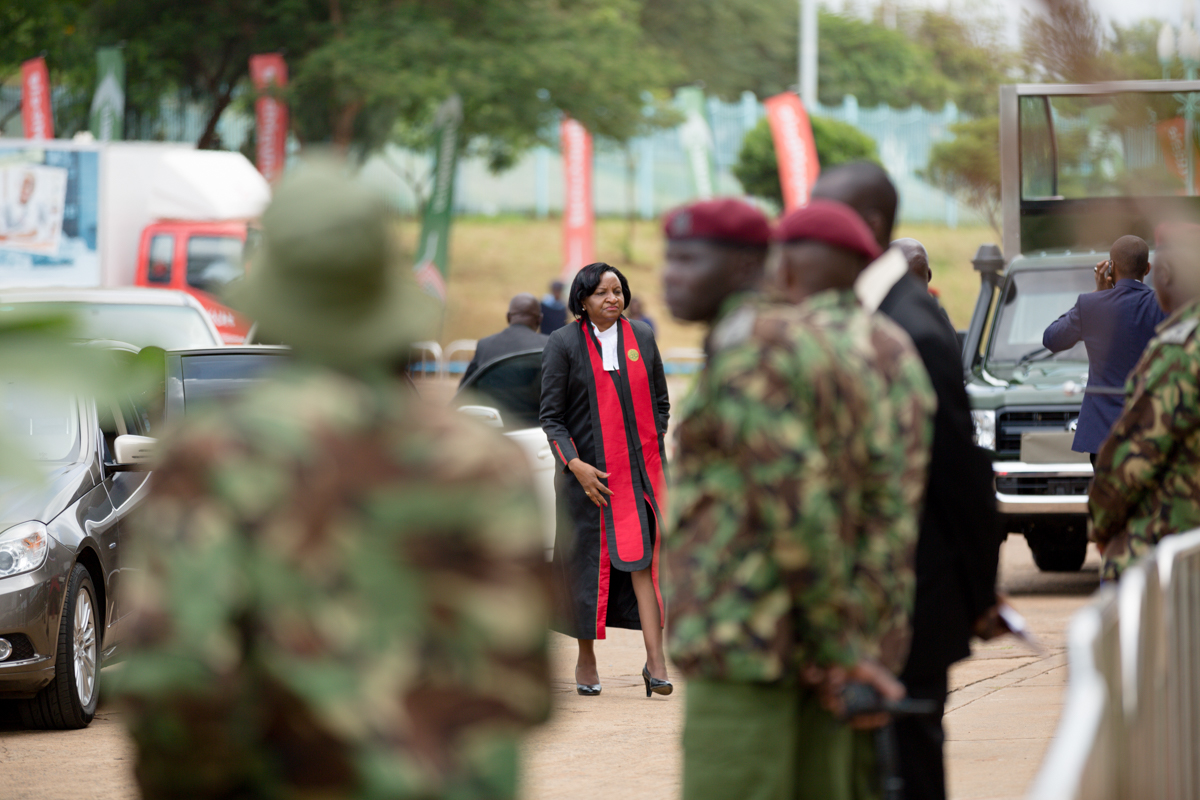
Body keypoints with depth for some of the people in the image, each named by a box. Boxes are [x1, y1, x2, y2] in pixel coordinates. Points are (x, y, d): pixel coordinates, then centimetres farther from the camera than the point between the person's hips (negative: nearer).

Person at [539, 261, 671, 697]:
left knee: (641, 558, -9)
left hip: (639, 466, 2)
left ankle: (655, 661, -15)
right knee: (588, 561, 4)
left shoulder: (642, 337, 6)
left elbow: (660, 402, 15)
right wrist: (574, 464, -15)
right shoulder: (563, 344, -4)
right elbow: (550, 415, -4)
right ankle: (586, 660, 19)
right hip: (587, 470, -2)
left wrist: (653, 450, 7)